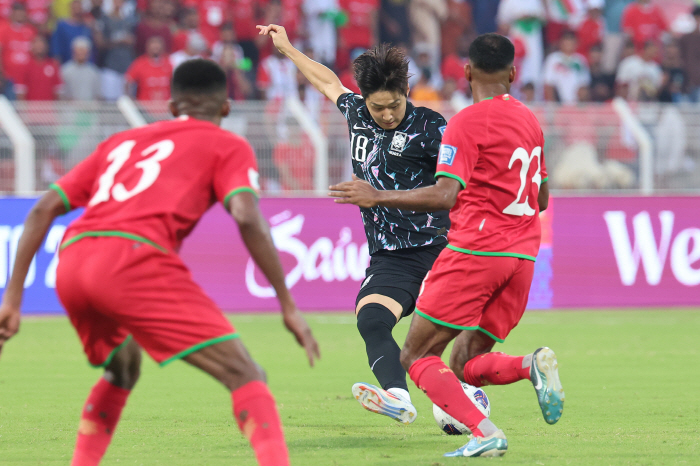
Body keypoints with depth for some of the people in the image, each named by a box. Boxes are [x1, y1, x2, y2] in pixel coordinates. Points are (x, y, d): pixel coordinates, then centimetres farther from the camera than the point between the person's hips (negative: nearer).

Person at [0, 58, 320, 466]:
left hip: (71, 264, 6)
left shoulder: (121, 141, 33)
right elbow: (248, 219, -2)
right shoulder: (229, 146, 18)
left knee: (123, 367, 34)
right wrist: (288, 306, -1)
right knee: (245, 375, -5)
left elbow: (43, 209, 25)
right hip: (135, 257, -6)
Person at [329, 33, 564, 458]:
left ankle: (484, 432, -21)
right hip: (523, 254, 7)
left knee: (417, 357, -2)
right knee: (465, 367, 12)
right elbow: (542, 198, 23)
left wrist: (378, 197, -10)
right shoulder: (530, 120, 15)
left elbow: (444, 196, -17)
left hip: (475, 248, -7)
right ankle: (533, 366, -17)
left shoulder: (467, 123, -7)